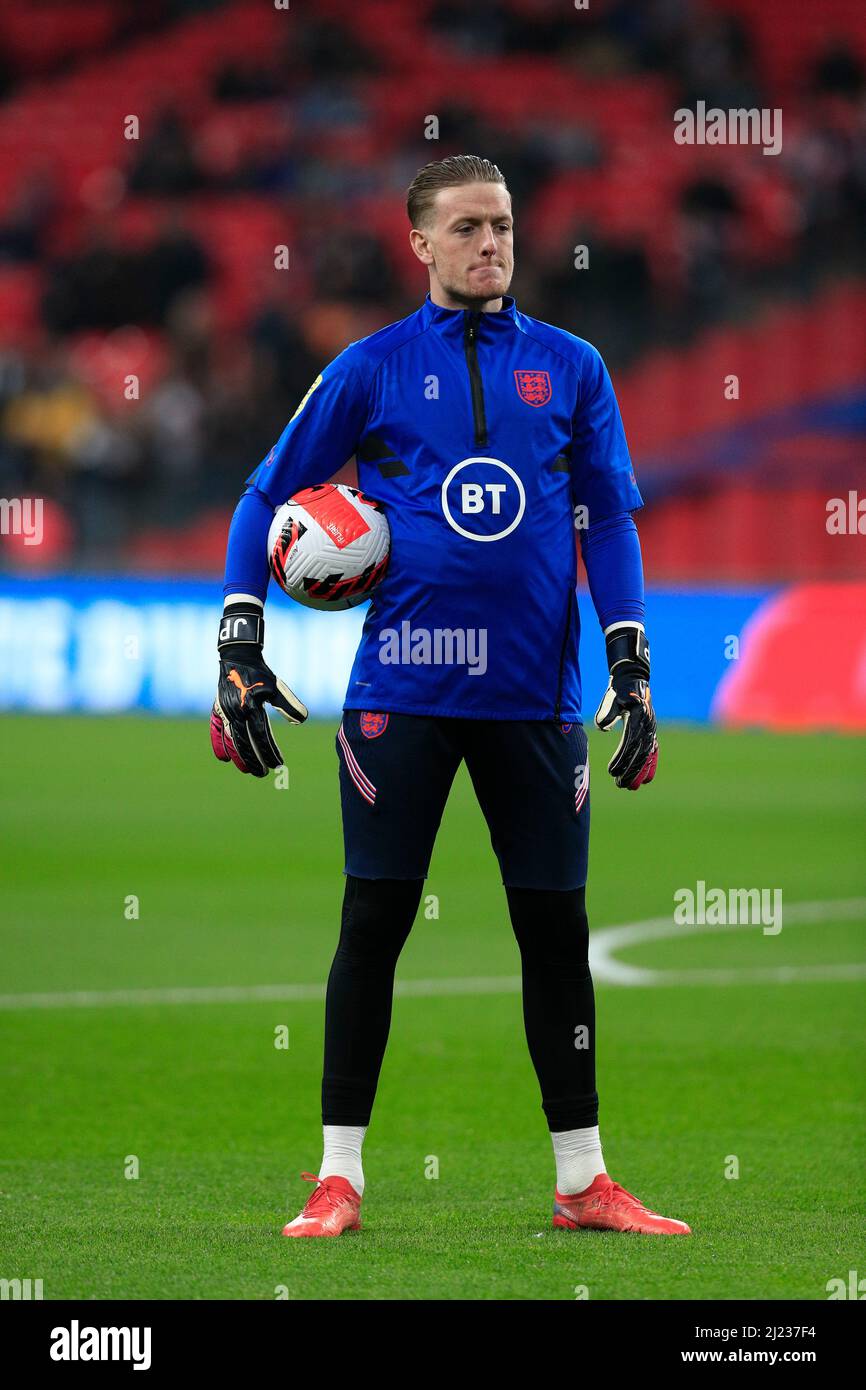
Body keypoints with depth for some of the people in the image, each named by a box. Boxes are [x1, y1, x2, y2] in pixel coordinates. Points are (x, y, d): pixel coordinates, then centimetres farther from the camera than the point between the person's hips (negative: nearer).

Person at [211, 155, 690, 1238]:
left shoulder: (570, 367, 9)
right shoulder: (374, 368, 4)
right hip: (402, 689, -2)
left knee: (555, 925, 5)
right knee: (374, 922, -2)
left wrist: (631, 665, 1)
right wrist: (239, 644, -1)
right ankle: (338, 1177, 4)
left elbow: (608, 519, 10)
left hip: (535, 692, 2)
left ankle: (582, 1180, 12)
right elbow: (268, 497, 8)